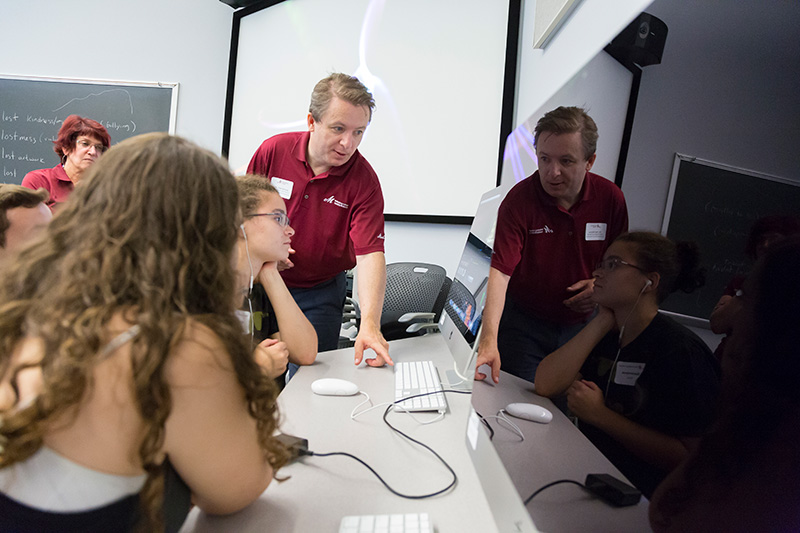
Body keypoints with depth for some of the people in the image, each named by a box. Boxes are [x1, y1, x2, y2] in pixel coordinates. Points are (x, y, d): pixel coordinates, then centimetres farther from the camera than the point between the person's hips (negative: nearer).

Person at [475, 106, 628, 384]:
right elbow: (500, 270, -29)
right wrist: (489, 339, -40)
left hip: (581, 326, 4)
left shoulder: (610, 197, -6)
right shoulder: (519, 199, -19)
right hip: (523, 325, -3)